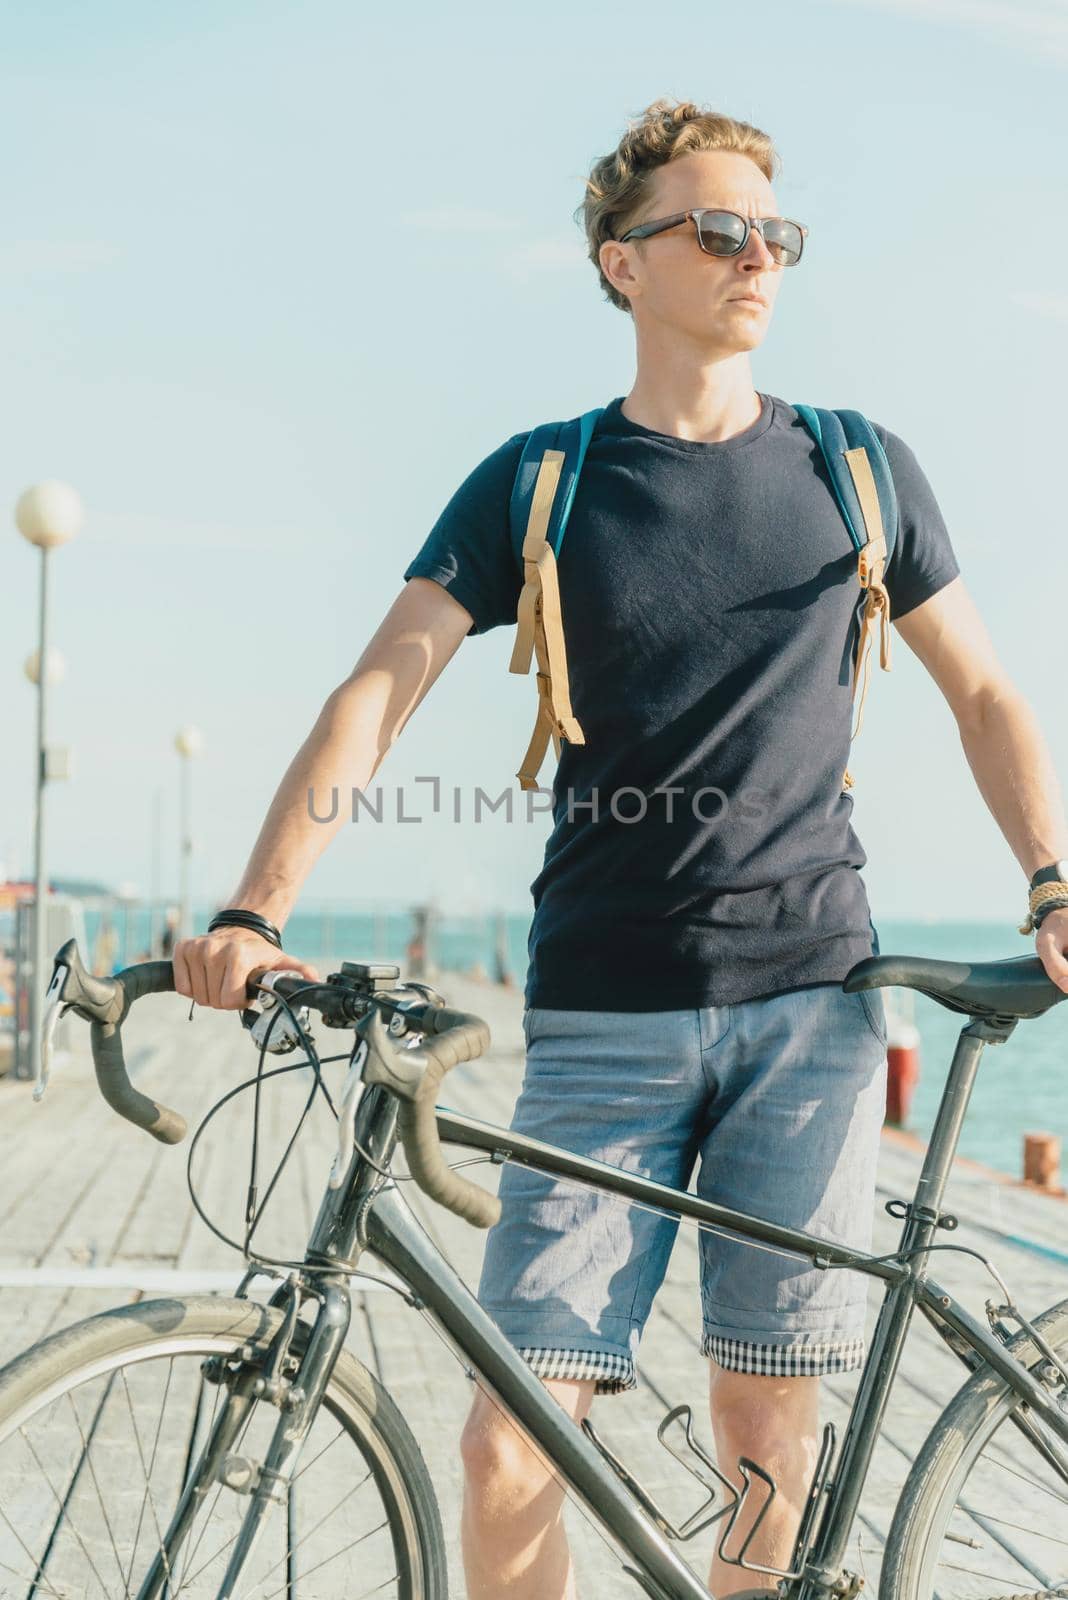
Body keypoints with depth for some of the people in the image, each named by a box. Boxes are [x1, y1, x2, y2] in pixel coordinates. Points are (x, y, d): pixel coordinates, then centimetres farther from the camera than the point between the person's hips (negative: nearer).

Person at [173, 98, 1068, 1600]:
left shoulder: (855, 469, 9)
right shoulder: (537, 486, 5)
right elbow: (379, 686, -4)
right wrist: (255, 912, -17)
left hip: (811, 1000, 1)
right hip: (604, 1016, -1)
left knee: (765, 1445, 3)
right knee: (506, 1457, -7)